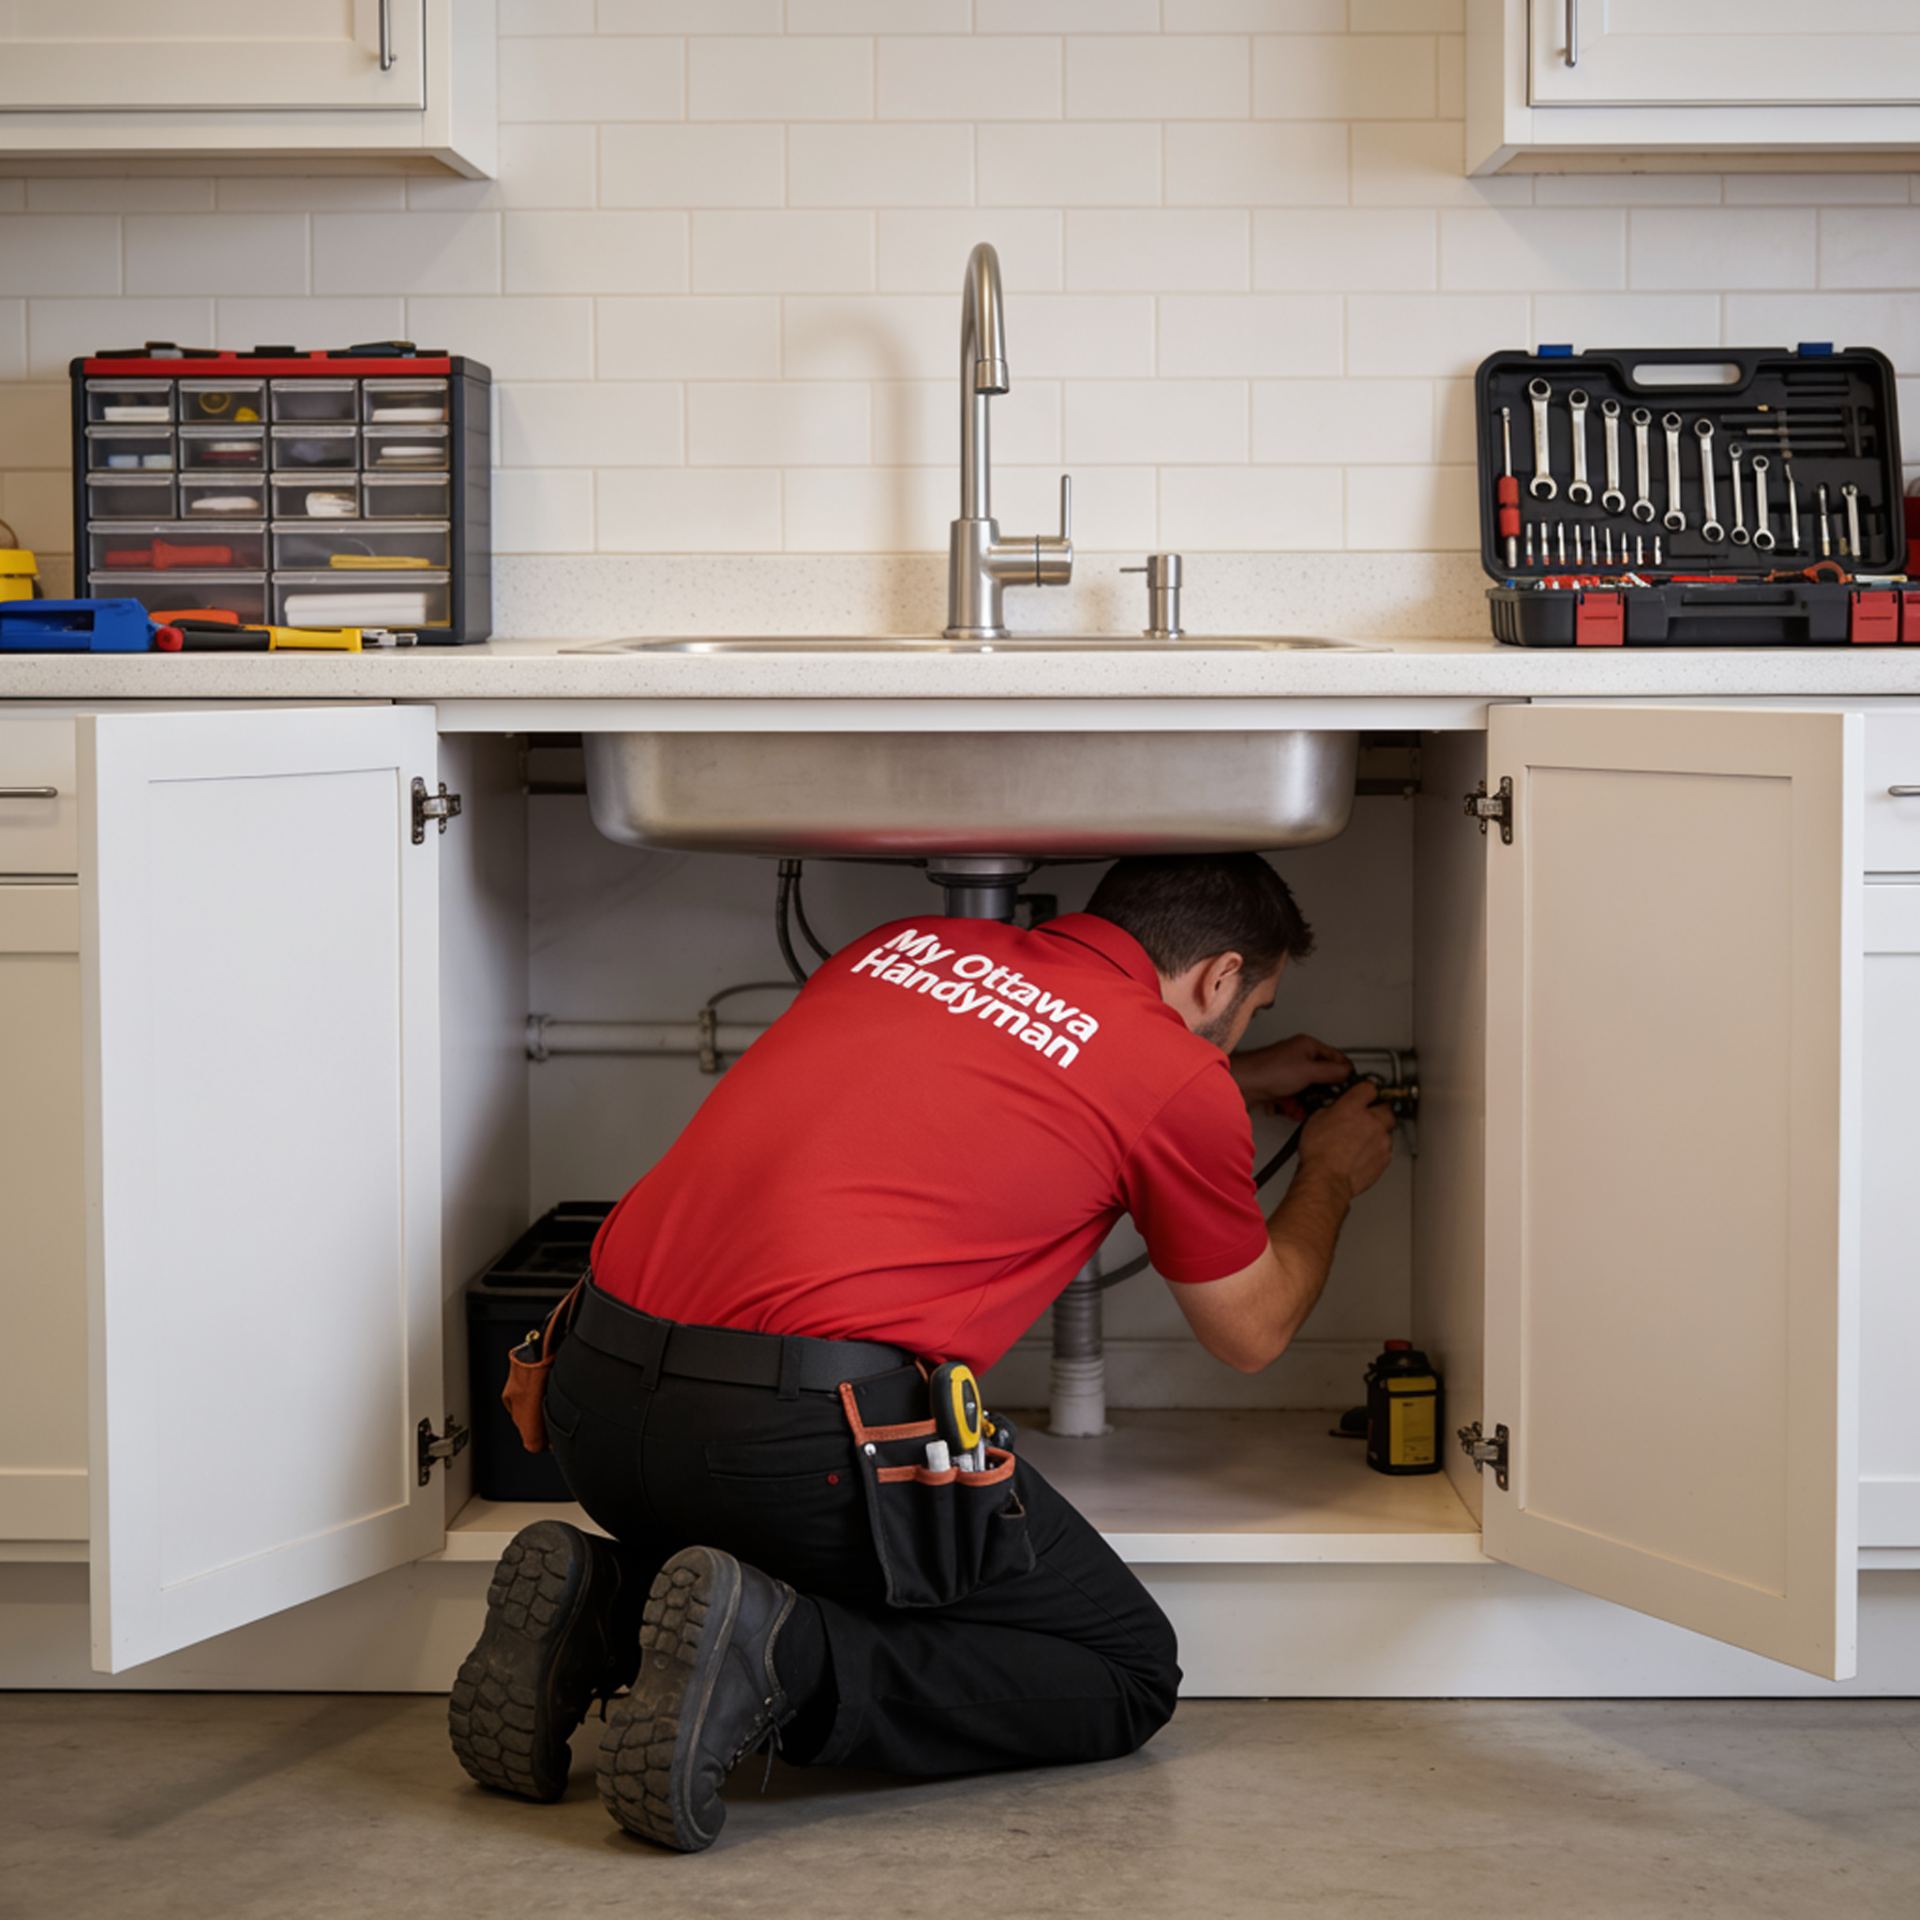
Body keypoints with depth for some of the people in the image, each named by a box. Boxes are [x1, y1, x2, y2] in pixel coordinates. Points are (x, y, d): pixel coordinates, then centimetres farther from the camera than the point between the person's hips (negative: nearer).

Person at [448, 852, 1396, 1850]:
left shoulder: (906, 944, 20)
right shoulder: (1177, 1080, 3)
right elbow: (1250, 1331, 21)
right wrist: (1329, 1179, 41)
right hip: (802, 1438, -7)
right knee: (1129, 1675, 10)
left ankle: (602, 1604, 8)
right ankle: (778, 1657, -11)